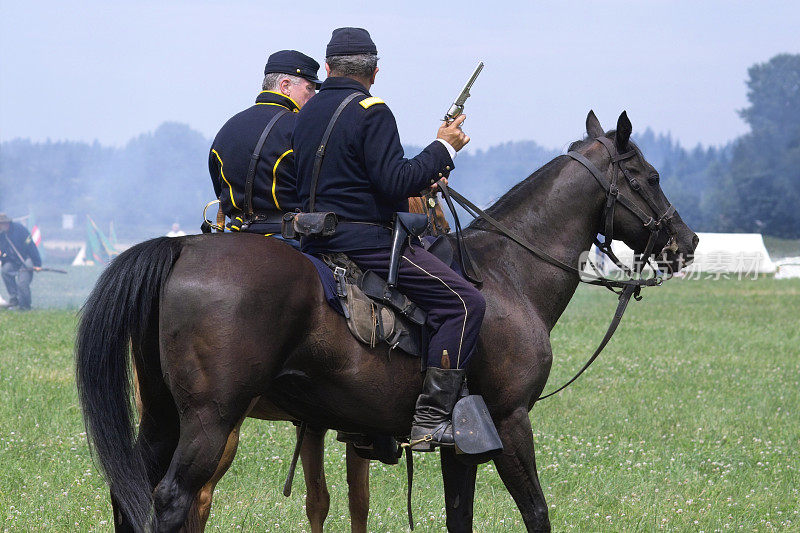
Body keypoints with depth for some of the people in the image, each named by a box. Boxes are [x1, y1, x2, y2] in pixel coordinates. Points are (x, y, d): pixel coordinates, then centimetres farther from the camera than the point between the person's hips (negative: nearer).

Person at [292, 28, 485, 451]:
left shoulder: (306, 115, 14)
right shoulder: (371, 113, -12)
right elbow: (395, 181, -20)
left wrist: (414, 188, 23)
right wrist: (443, 149, -8)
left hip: (316, 241, 9)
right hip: (367, 238, -9)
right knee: (464, 303, -9)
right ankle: (430, 419, -17)